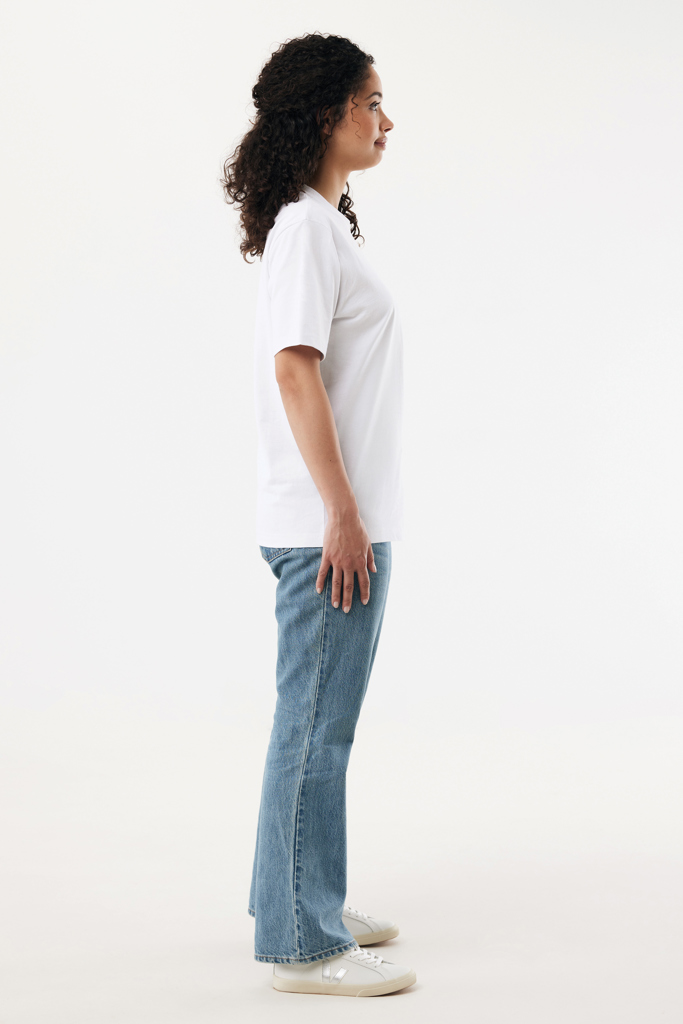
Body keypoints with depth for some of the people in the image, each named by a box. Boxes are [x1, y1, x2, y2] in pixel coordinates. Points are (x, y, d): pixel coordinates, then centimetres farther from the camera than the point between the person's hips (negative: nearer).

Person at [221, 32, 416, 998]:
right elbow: (294, 370, -20)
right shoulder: (306, 226, -13)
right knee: (316, 724, -3)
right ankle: (301, 943, 7)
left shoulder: (323, 222, 17)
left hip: (346, 519, 10)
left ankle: (306, 902, 29)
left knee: (320, 720, 16)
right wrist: (341, 512, -21)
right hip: (327, 523, -10)